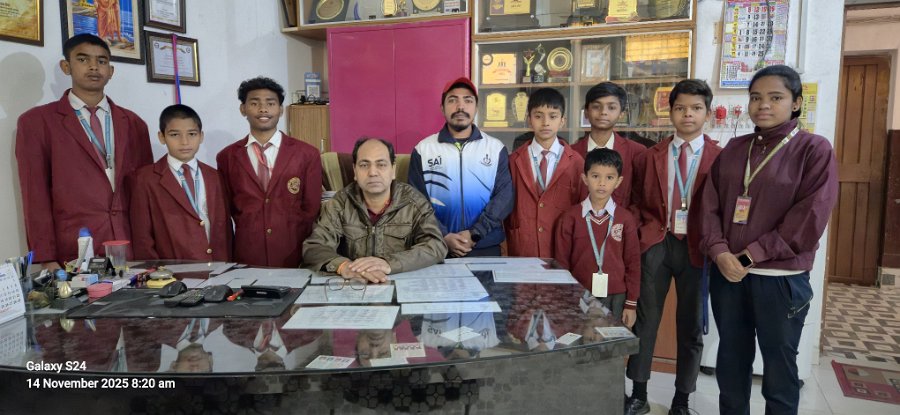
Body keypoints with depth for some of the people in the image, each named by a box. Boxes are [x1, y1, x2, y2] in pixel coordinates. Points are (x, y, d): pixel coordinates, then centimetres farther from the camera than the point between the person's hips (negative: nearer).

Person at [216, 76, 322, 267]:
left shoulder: (307, 154, 0)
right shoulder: (227, 157, 5)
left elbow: (311, 209, 2)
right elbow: (227, 209, 12)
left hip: (294, 258, -1)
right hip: (246, 259, 1)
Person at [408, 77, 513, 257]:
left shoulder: (497, 148, 3)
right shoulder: (423, 149, 2)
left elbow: (504, 195, -4)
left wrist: (475, 234, -14)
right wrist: (443, 236, -13)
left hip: (486, 248, 0)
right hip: (438, 247, 0)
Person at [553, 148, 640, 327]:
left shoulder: (626, 219, -1)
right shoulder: (570, 217, -4)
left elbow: (633, 263, 3)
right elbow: (561, 262, 1)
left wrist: (631, 304, 4)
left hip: (615, 298, 1)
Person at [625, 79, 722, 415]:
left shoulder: (720, 158, -1)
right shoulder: (650, 157, 5)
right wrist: (644, 231, 0)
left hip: (697, 248, -1)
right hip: (656, 244, 1)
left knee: (691, 325, 11)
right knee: (645, 320, 8)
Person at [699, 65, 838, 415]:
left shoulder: (815, 150, -5)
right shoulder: (734, 149, 9)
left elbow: (809, 219, -13)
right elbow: (710, 204, 5)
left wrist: (751, 256, -15)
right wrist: (719, 252, -11)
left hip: (781, 277, -4)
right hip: (726, 272, 4)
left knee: (779, 365, 10)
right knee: (731, 359, 15)